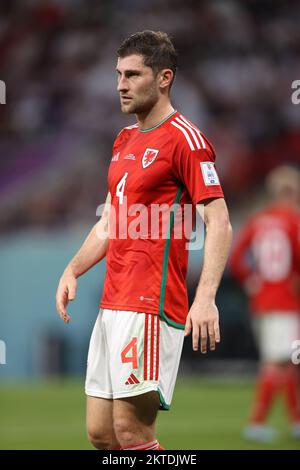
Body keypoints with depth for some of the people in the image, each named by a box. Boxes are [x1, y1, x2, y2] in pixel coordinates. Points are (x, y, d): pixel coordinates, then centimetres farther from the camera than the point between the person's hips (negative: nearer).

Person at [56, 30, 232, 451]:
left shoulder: (184, 139, -9)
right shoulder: (124, 140, 18)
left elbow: (219, 223, -15)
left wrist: (206, 297, -26)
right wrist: (73, 270, 12)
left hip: (150, 306, -9)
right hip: (113, 303, 9)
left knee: (130, 429, -11)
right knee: (100, 432, 7)